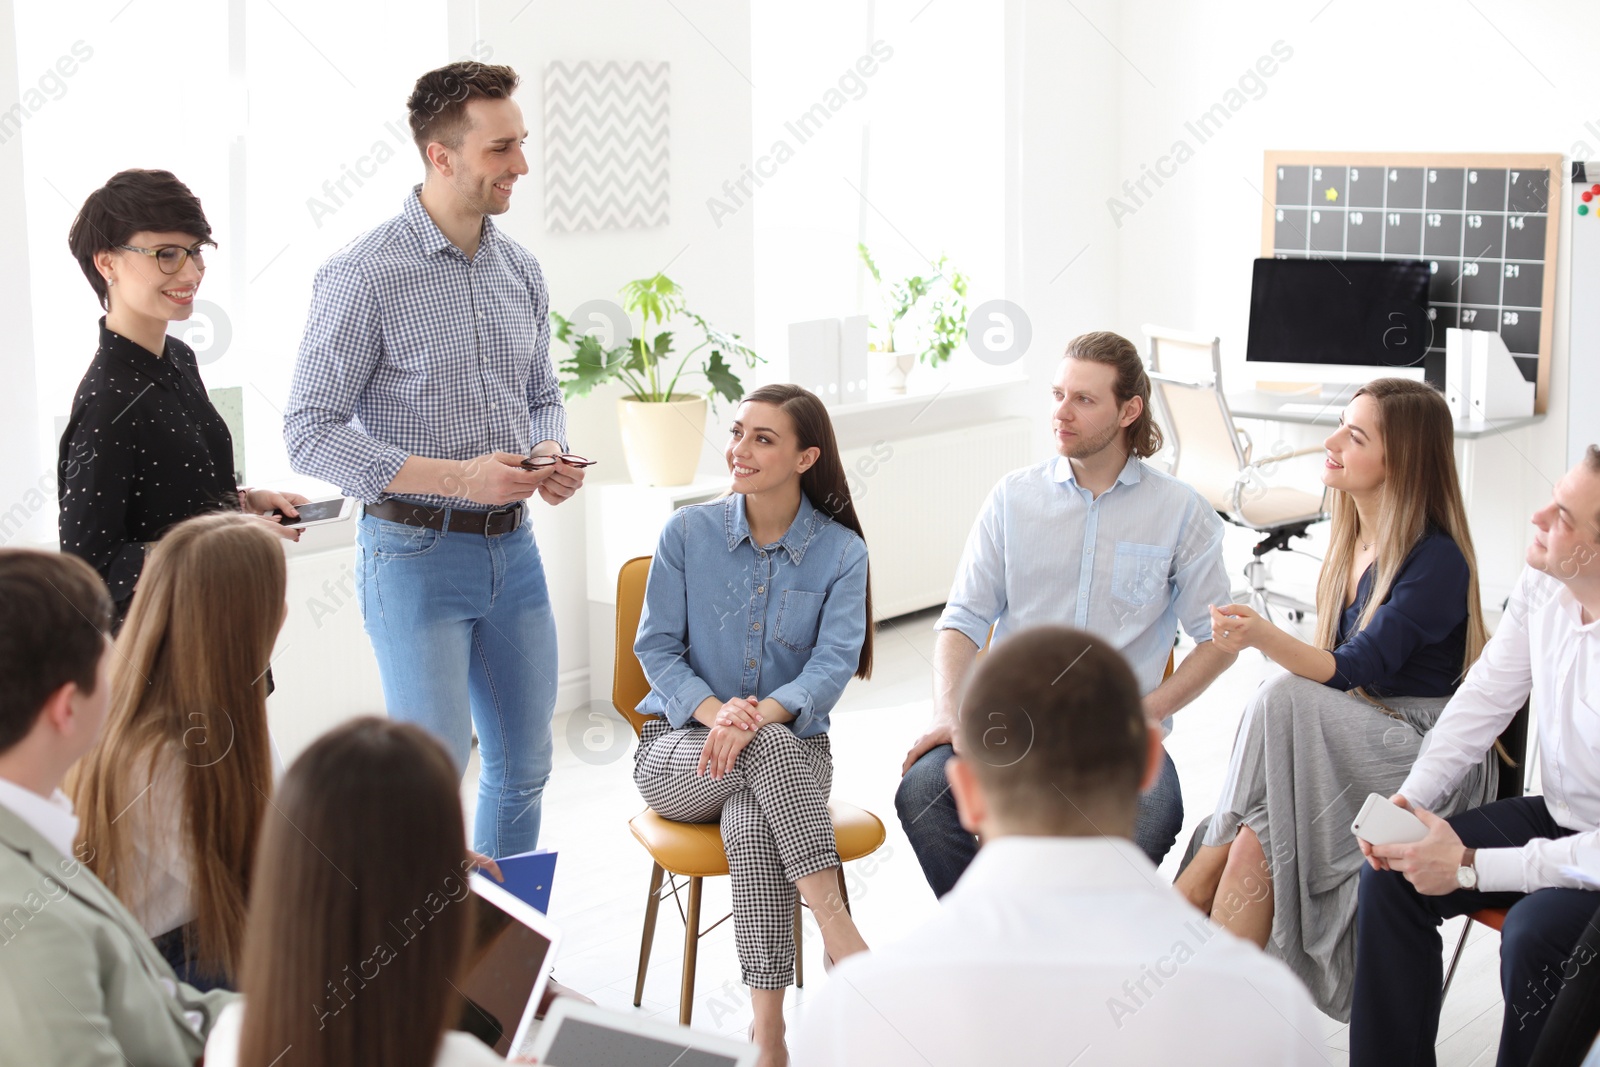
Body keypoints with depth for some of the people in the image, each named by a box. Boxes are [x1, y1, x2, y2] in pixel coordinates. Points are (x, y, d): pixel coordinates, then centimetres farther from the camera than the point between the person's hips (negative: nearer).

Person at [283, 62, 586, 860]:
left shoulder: (520, 270, 7)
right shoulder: (363, 275, -13)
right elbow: (310, 433, -15)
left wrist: (549, 456, -6)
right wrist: (456, 477, -22)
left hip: (512, 547, 6)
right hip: (415, 551, -6)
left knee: (523, 766, 14)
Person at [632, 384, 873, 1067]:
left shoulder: (840, 551, 0)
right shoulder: (687, 533, 2)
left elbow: (834, 663, -10)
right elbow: (657, 647, -1)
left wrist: (762, 713, -31)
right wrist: (713, 709, -22)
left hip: (793, 748, 0)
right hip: (679, 750, 0)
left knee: (753, 822, -36)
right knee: (771, 750, -36)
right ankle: (835, 922, -36)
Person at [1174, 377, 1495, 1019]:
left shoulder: (1438, 563, -15)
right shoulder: (1354, 543, 9)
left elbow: (1353, 671, -21)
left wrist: (1265, 639, -37)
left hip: (1428, 758, -6)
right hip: (1354, 739, 6)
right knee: (1252, 839, -22)